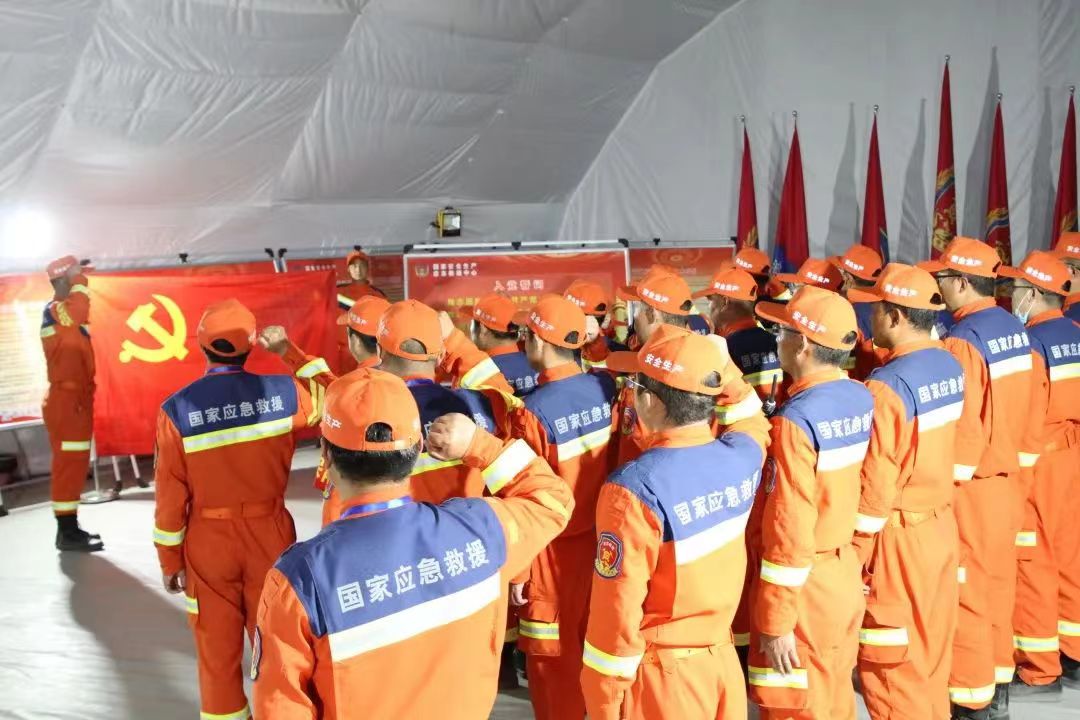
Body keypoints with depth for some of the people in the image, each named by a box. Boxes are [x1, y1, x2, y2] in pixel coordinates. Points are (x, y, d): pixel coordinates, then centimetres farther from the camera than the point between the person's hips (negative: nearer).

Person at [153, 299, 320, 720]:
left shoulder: (177, 410, -13)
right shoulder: (283, 392, -12)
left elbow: (171, 496, -9)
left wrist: (170, 560, 3)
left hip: (208, 541, 0)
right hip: (270, 533, 1)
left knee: (217, 645, 17)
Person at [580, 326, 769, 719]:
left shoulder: (635, 488, -26)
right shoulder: (744, 455, -8)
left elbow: (618, 607, -21)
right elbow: (752, 417, 19)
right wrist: (720, 365, 19)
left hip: (662, 673, -6)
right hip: (724, 658, 6)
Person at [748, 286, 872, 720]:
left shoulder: (796, 421, -23)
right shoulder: (863, 399, 0)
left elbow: (790, 532, -22)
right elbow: (870, 489, 8)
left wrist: (776, 623, -15)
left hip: (805, 585, -8)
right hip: (846, 571, 8)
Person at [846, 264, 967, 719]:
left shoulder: (888, 386, -21)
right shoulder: (950, 366, 2)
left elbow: (875, 486, -19)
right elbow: (938, 446, 7)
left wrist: (854, 555, -10)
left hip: (899, 538, -8)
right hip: (941, 524, 8)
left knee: (891, 664, 6)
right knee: (931, 653, 20)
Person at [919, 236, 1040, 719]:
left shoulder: (962, 341, -19)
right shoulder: (1016, 330, 7)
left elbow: (956, 429, -20)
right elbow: (1024, 411, 11)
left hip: (969, 487, -9)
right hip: (1007, 480, 9)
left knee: (964, 594, 2)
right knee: (997, 585, 17)